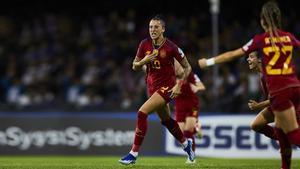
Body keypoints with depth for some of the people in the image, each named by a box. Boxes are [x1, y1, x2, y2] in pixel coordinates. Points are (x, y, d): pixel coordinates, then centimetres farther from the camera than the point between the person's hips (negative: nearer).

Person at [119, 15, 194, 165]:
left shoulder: (171, 47, -15)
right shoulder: (145, 44, -3)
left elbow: (187, 67, -5)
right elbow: (135, 66, 5)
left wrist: (179, 85, -13)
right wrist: (144, 60, -16)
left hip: (166, 87, -6)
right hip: (152, 87, 6)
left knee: (142, 113, -21)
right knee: (166, 120, 21)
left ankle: (134, 153, -16)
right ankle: (186, 144, 47)